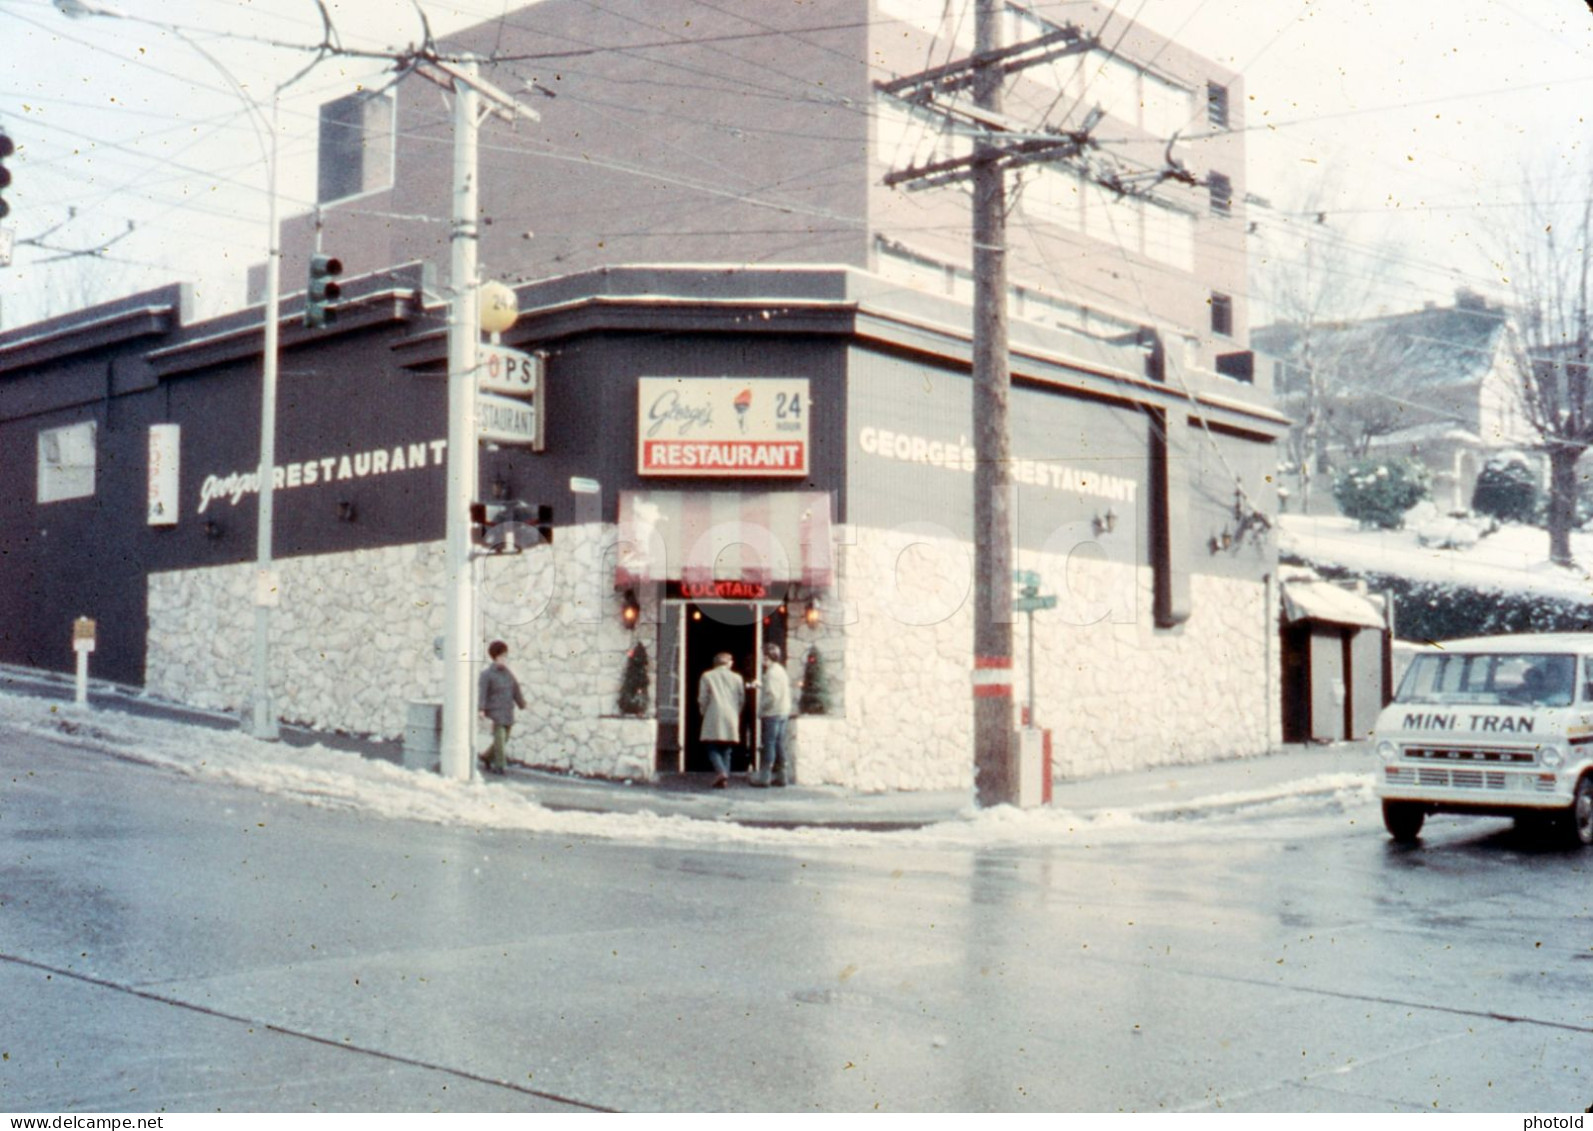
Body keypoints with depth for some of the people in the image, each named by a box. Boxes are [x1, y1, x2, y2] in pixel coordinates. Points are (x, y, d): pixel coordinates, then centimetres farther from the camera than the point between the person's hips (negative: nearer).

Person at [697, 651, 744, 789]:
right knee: (726, 749, 11)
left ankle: (721, 772, -23)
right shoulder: (737, 678, 8)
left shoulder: (707, 676, 1)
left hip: (714, 717, -3)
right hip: (731, 719, 3)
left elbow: (702, 699, -1)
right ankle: (725, 778, 5)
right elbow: (742, 699, 8)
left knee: (713, 748, 0)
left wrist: (704, 713, 14)